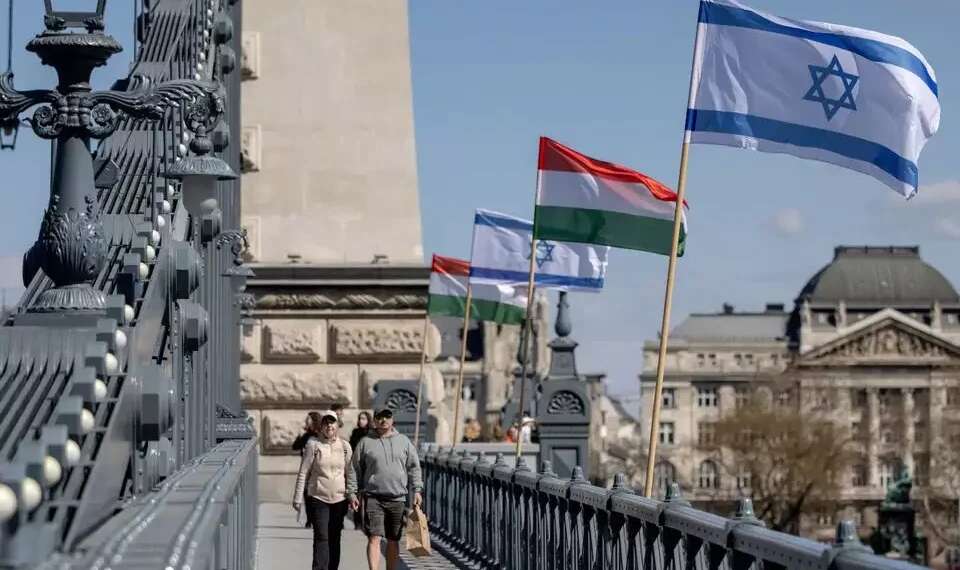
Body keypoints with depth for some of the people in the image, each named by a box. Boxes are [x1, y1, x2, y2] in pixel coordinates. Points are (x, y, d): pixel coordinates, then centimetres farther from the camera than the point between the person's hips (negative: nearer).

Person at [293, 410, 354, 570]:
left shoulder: (344, 446, 5)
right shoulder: (313, 445, -4)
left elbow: (350, 473, 10)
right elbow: (303, 473, -2)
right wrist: (298, 497, -4)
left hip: (339, 498, 3)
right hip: (317, 497, -3)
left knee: (334, 539, 9)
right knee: (321, 537, -11)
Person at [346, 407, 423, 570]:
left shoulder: (404, 441, 10)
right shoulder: (365, 443, 5)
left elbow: (414, 467, 11)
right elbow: (354, 470, 7)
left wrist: (417, 490, 3)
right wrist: (352, 493, 0)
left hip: (397, 499, 2)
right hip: (373, 497, -2)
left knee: (393, 541, 9)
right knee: (374, 538, -12)